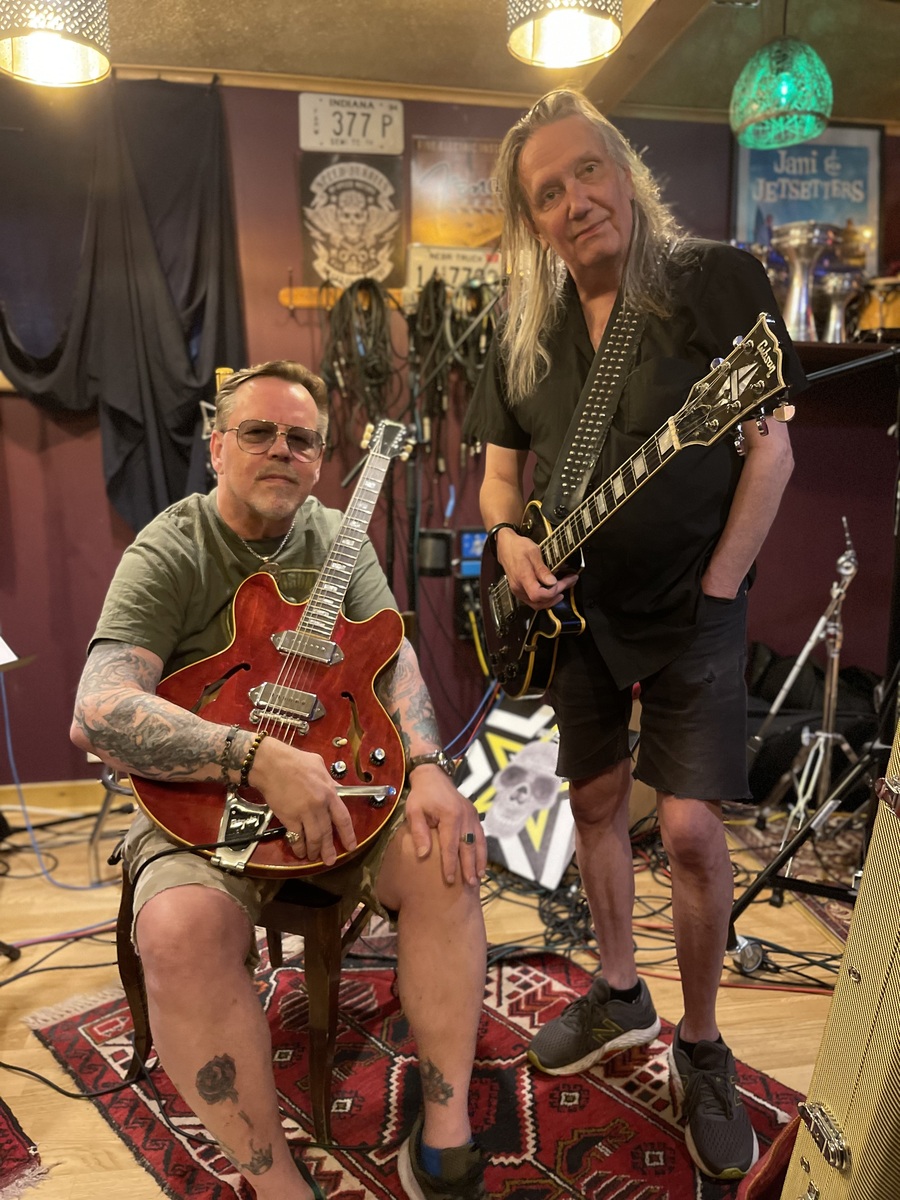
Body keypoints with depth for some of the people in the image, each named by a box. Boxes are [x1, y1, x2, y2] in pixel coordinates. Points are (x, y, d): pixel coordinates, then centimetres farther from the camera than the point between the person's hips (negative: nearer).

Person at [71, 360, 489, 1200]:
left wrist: (428, 769, -25)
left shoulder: (339, 539, 6)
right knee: (182, 932, -32)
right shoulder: (168, 553, -9)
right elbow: (97, 712, -22)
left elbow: (392, 659, -4)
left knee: (445, 856, -22)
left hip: (336, 778, 4)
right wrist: (262, 760, -34)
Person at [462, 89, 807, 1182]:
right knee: (595, 801, 13)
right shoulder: (525, 333, 5)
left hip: (690, 607, -4)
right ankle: (619, 994, 35)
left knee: (690, 828, -9)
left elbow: (770, 448, -10)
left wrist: (717, 592, -14)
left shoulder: (715, 281, -8)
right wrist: (510, 541, -12)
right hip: (577, 609, 5)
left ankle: (701, 1047, 15)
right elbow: (499, 472, 10)